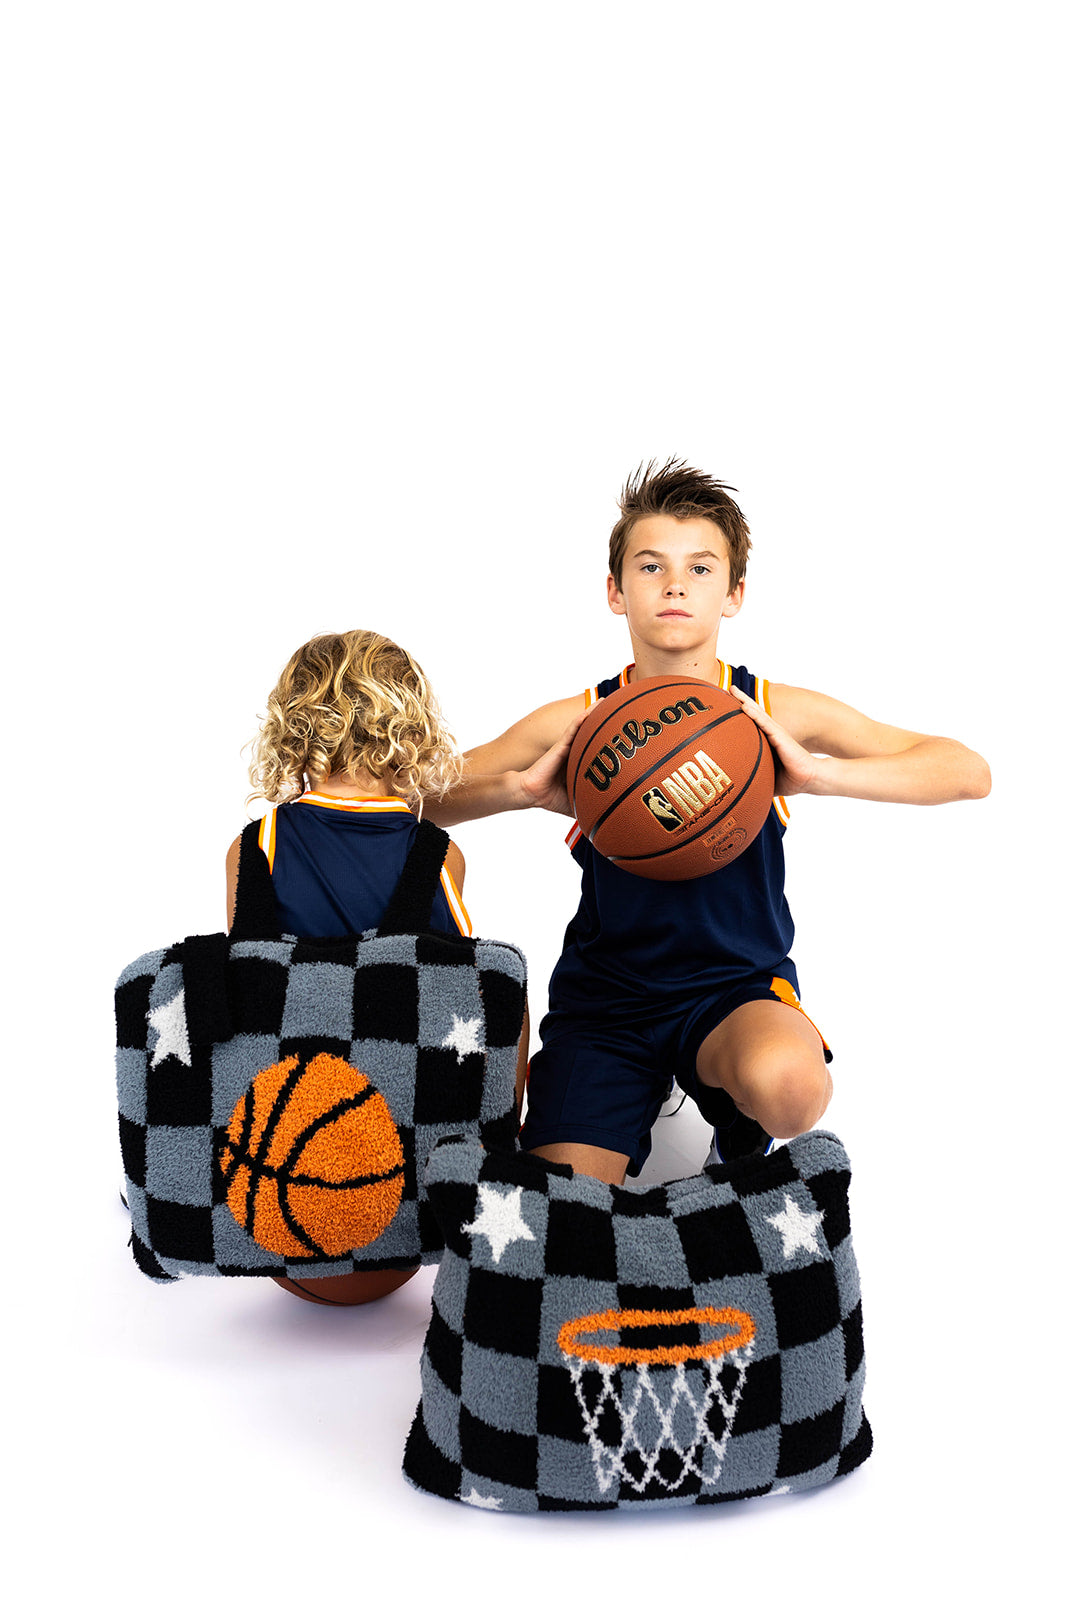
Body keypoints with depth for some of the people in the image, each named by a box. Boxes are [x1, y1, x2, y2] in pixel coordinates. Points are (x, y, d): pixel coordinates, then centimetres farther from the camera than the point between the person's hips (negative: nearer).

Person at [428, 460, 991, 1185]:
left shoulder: (779, 714, -5)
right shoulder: (574, 724, -3)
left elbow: (969, 771, -10)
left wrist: (818, 774, -26)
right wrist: (525, 789, -21)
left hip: (739, 983, -1)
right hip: (602, 994, 2)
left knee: (786, 1084, -36)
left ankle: (743, 1138, 5)